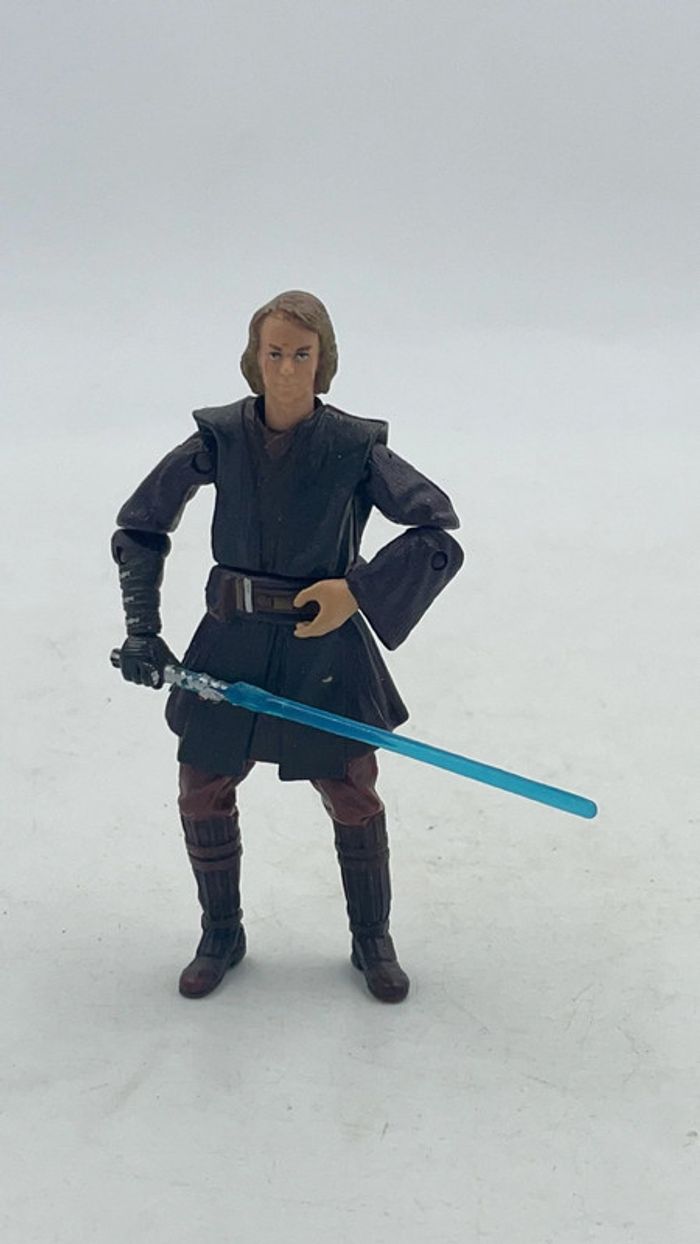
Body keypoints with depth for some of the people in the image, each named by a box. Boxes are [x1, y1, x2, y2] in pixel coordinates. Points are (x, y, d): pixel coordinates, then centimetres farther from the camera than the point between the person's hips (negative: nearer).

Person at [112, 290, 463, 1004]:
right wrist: (142, 627, -3)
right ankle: (221, 937, 32)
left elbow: (436, 531, -9)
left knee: (353, 799, 7)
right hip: (232, 644, 2)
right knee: (202, 795, 9)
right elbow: (141, 526, 4)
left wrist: (358, 591, -18)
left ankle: (373, 943, 29)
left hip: (326, 646, -2)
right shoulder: (219, 438, -5)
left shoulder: (356, 447, -9)